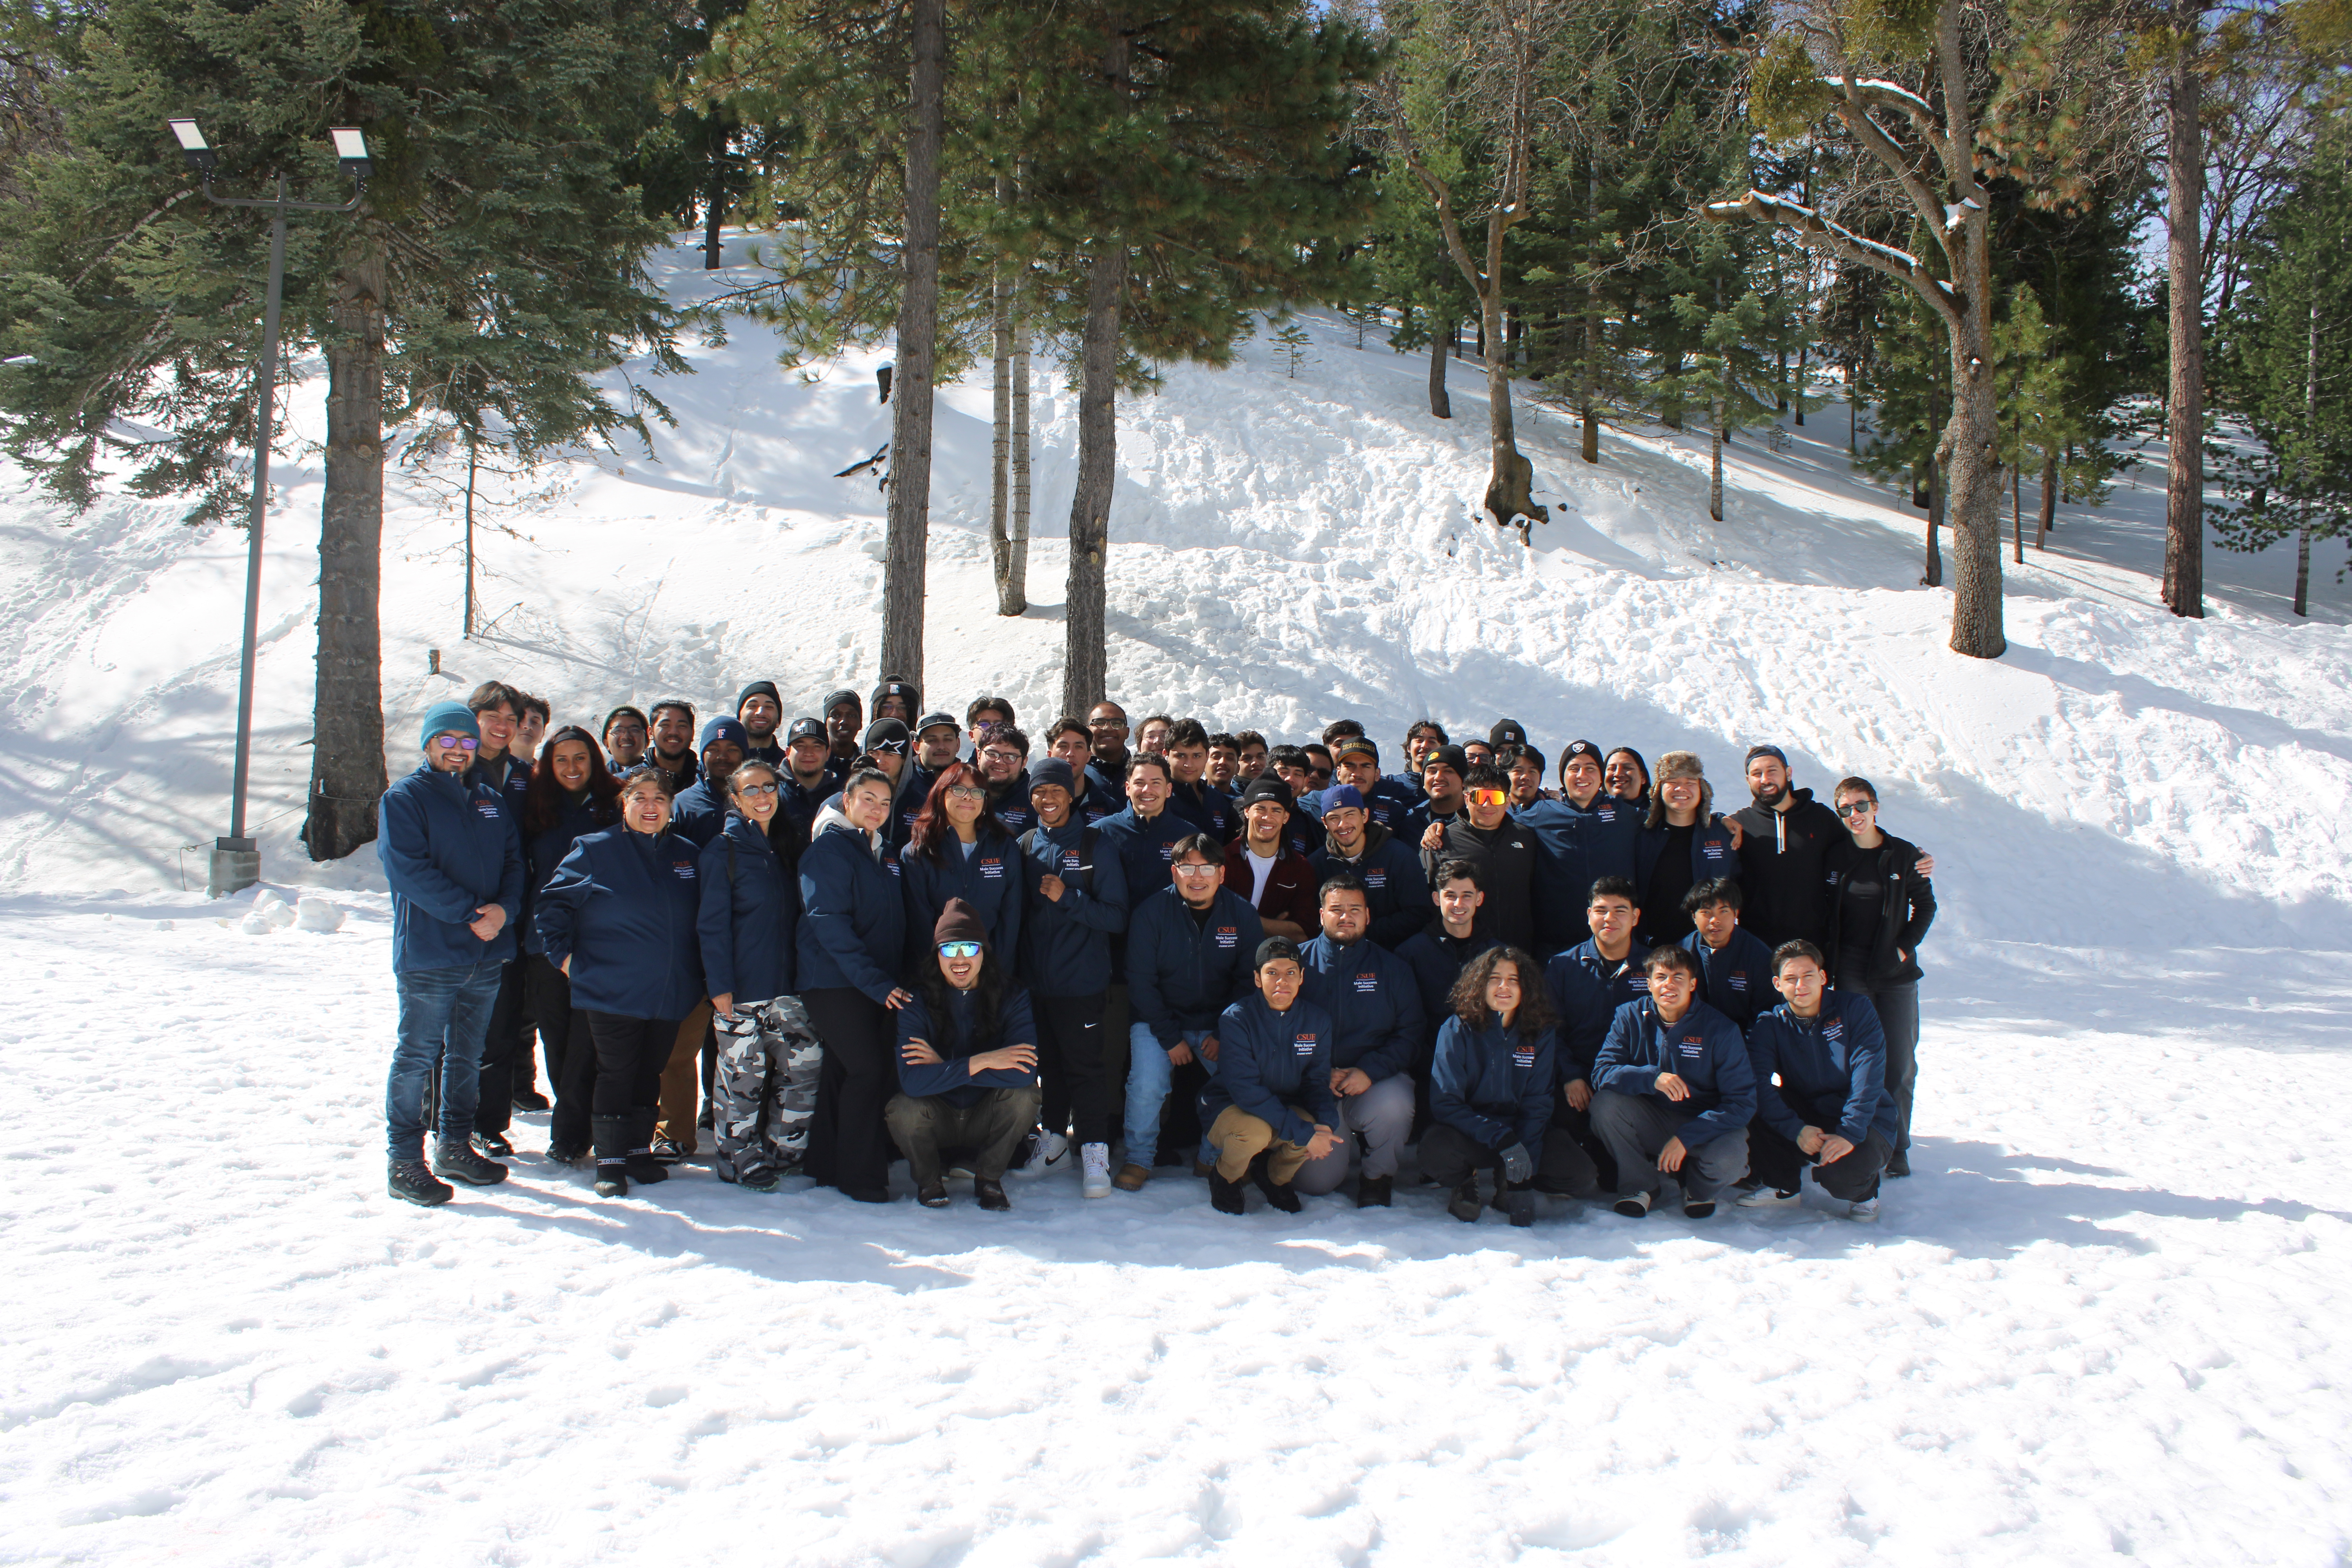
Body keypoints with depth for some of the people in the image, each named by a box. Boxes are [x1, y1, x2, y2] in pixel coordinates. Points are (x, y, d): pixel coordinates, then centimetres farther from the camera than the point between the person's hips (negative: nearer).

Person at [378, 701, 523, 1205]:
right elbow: (408, 869, -14)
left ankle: (455, 1147, 26)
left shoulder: (491, 802, 15)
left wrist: (504, 909, -11)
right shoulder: (404, 798, -3)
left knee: (466, 1057, 14)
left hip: (487, 954, 6)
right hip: (428, 954, -6)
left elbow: (514, 861, 10)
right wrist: (470, 913, -19)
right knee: (417, 1056, -1)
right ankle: (405, 1161, 6)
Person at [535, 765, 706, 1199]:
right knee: (616, 1074, 1)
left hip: (671, 995, 4)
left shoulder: (686, 855, 8)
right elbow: (553, 903, 0)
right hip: (612, 992, -4)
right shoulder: (595, 850, -3)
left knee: (650, 1076, 12)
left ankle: (639, 1149, 24)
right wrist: (563, 954, -6)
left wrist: (706, 977, 13)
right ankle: (610, 1159, 11)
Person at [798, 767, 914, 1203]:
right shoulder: (829, 848, -8)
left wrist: (891, 977, 11)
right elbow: (828, 921, -16)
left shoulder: (882, 853, 16)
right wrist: (875, 981, -22)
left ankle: (827, 1164, 17)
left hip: (876, 983, 7)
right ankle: (857, 1175, -4)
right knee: (866, 1068, -12)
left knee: (843, 1070, 9)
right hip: (833, 981, -7)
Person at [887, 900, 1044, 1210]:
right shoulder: (917, 1001, -16)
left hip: (987, 1121, 1)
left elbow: (1024, 1073, -29)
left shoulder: (1011, 998, -13)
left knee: (1024, 1096, -28)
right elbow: (912, 1080, -30)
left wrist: (943, 1066, -27)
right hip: (936, 1122, -1)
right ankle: (929, 1178, 4)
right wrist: (980, 1062, -33)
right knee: (903, 1109, -31)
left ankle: (988, 1178, 0)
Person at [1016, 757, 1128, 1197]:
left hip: (1082, 982, -4)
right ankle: (1054, 1132, 31)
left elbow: (1116, 917, -8)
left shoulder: (1095, 844, -6)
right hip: (1035, 978, 4)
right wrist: (1017, 968, 3)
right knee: (1047, 1061, 14)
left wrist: (1068, 898, -19)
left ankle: (1095, 1149, 9)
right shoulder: (1025, 846, 5)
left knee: (1084, 1065, -1)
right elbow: (1017, 910, 14)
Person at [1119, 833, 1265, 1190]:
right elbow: (1141, 982, -8)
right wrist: (1170, 1038, -14)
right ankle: (1139, 1158, 3)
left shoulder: (1243, 916, -5)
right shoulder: (1150, 913, -10)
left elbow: (1248, 982, 0)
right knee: (1147, 1086, -23)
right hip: (1159, 1019, -1)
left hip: (1219, 1023, 2)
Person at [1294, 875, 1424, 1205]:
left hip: (1378, 1078, 1)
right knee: (1316, 1181, -15)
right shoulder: (1298, 961, 4)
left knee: (1393, 1107, -34)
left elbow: (1409, 1035, 1)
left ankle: (1377, 1176, -1)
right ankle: (1345, 1147, 23)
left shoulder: (1392, 968, 8)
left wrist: (1370, 1071, -16)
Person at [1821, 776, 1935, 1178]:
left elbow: (1926, 906, 8)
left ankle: (1896, 1148, 9)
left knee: (1899, 1063, 0)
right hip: (1850, 972, 0)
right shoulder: (1833, 856, 3)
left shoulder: (1904, 854, 1)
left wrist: (1906, 946, -3)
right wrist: (1828, 956, 0)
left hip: (1896, 972, 0)